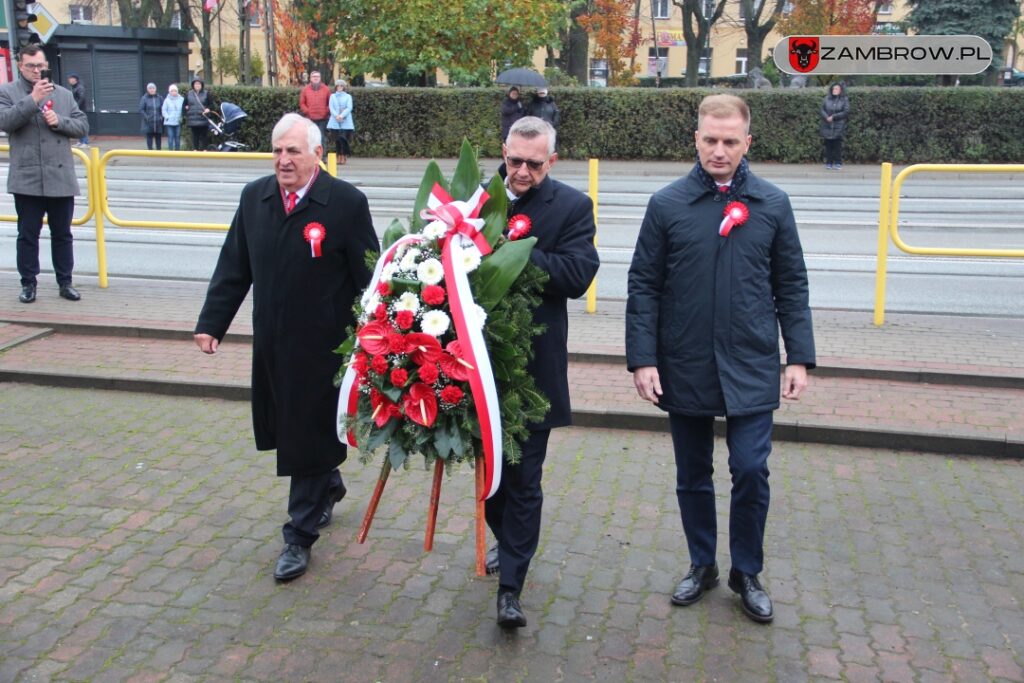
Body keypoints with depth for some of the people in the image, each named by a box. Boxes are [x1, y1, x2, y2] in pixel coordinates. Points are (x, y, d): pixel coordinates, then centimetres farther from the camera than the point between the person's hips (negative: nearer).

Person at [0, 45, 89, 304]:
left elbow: (83, 126, 9)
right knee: (28, 234, 5)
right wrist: (33, 99, -19)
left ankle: (65, 282, 19)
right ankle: (28, 283, 15)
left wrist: (59, 121, -9)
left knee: (62, 233, 10)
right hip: (27, 179, -2)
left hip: (61, 179, 3)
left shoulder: (64, 94, 12)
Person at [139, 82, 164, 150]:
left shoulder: (159, 98, 6)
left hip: (158, 122, 2)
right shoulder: (144, 98, 0)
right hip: (148, 123, -2)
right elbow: (141, 109, -2)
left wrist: (162, 117, -5)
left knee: (158, 138, 6)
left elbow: (163, 109, 9)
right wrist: (146, 117, -12)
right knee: (149, 137, 0)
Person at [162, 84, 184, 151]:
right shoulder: (167, 100, 3)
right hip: (169, 122, -1)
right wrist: (167, 117, -9)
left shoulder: (181, 99, 3)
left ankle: (177, 150, 11)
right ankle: (171, 150, -2)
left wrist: (182, 117, -6)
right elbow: (164, 110, 4)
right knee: (170, 136, -4)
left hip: (178, 122, 1)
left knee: (177, 137, 4)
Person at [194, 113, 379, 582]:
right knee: (288, 431, 18)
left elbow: (367, 278, -9)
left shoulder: (347, 203, -12)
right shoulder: (254, 198, 4)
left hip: (323, 345, -5)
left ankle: (300, 535, 16)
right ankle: (328, 488, 46)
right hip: (271, 344, 6)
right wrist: (212, 323, 4)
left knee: (309, 437, 3)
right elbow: (233, 268, 8)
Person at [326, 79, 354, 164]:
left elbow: (349, 108, -1)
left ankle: (344, 156, -4)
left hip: (346, 121, -1)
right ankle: (339, 157, 2)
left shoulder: (348, 96, 11)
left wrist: (342, 115, -17)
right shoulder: (332, 96, 15)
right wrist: (336, 115, -15)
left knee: (344, 139, -10)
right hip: (335, 122, 1)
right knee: (337, 140, -2)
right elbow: (331, 107, 4)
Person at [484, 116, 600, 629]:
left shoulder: (572, 207, -5)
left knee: (523, 479, 1)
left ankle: (511, 586, 8)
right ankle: (506, 541, 44)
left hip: (533, 364, -4)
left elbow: (578, 275, -18)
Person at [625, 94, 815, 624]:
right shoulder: (667, 204, 0)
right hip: (684, 367, 0)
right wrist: (642, 359, -7)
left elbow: (791, 286, 6)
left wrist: (799, 357, 0)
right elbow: (643, 287, 0)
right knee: (693, 476, 12)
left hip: (751, 367, 0)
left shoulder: (773, 204, 3)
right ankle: (702, 566, 31)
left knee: (751, 471, -2)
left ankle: (747, 574, 19)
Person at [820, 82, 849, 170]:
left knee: (837, 145, -4)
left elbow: (846, 112, -5)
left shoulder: (844, 100, 3)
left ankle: (838, 163, 1)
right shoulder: (827, 98, 11)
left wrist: (833, 117, -12)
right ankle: (828, 163, 7)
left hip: (838, 126, -3)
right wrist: (827, 117, -13)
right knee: (828, 145, 2)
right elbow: (822, 109, 6)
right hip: (827, 126, 3)